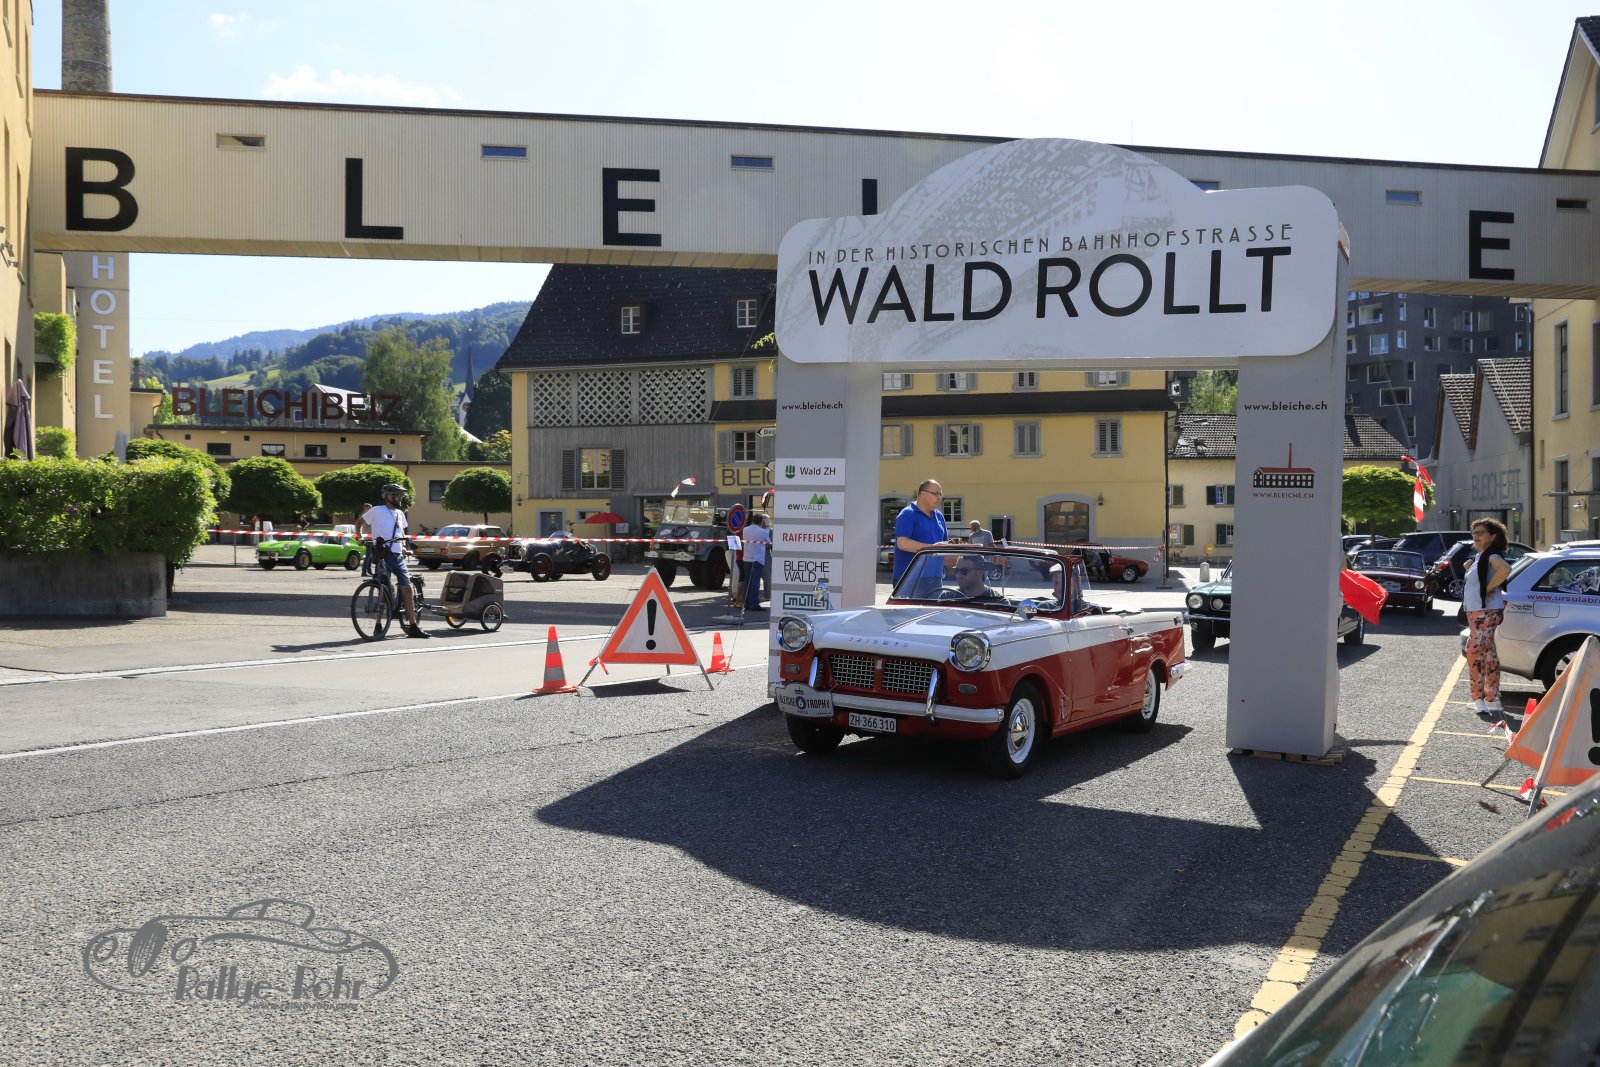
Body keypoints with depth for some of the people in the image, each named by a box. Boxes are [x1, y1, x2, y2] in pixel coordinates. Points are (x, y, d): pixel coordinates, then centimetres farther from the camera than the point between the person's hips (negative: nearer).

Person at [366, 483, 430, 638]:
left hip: (398, 556, 5)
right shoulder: (377, 511, -2)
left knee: (407, 589, -1)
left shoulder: (400, 514, 15)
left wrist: (403, 546, 11)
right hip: (383, 555, -5)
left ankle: (413, 627, 0)